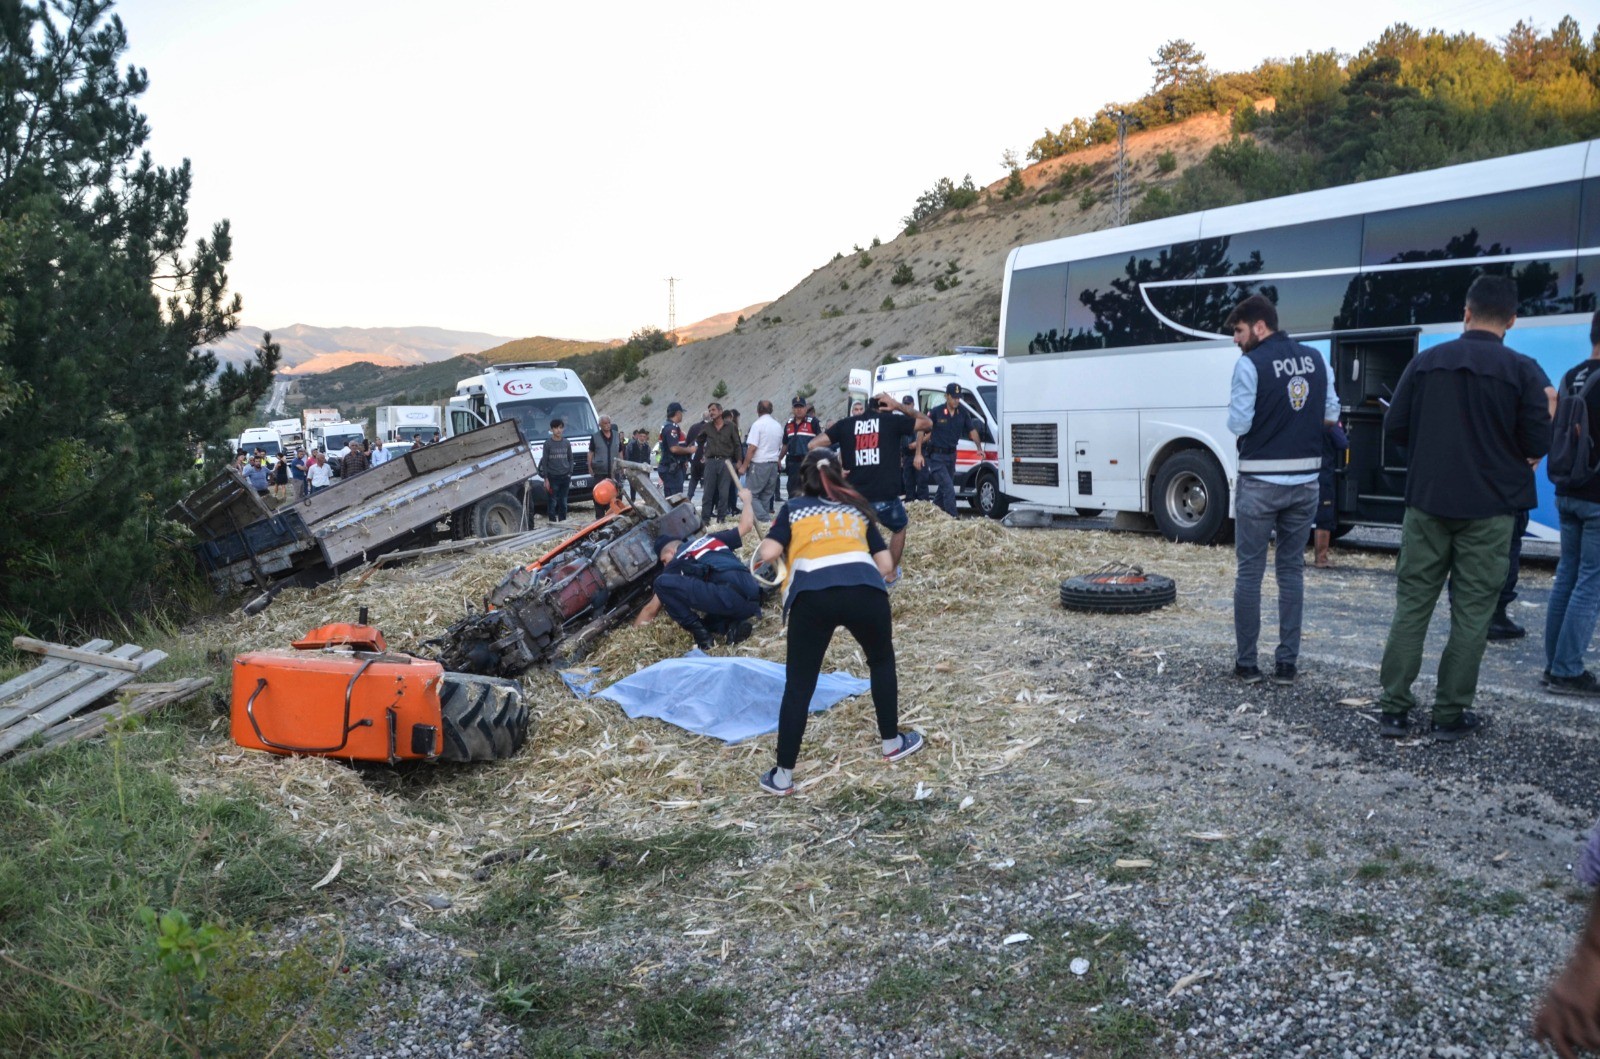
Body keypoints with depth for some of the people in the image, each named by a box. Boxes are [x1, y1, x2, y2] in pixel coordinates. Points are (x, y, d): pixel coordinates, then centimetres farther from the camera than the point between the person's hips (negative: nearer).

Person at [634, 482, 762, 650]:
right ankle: (732, 626, 3)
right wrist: (747, 500, 55)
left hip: (730, 597, -8)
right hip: (753, 602, 8)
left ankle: (700, 635, -5)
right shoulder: (711, 539, 29)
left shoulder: (678, 562, 15)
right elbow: (746, 525, 38)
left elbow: (651, 609, 20)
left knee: (663, 582, -3)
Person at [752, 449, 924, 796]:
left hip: (812, 596, -1)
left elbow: (767, 553, 8)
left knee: (799, 685, 10)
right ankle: (892, 743, 38)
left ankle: (783, 776, 14)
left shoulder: (793, 508, 22)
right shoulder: (858, 508, 28)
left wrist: (757, 555, 30)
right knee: (882, 661, 29)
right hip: (865, 591, 2)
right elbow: (886, 564, 22)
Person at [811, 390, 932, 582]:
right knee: (899, 528, 30)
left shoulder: (846, 424, 9)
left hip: (854, 498, 1)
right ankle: (892, 573, 38)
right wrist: (898, 406, 18)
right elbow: (928, 423, 19)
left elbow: (813, 444, 2)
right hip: (885, 498, -1)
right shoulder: (892, 421, 4)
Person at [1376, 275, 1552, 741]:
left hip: (1427, 502, 2)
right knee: (1471, 612, 6)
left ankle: (1394, 709, 9)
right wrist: (1499, 446, 14)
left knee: (1411, 604, 8)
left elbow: (1395, 427, 2)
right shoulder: (1522, 371, -7)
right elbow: (1537, 446, -7)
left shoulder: (1426, 362, 1)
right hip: (1488, 509, -2)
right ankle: (1451, 715, 11)